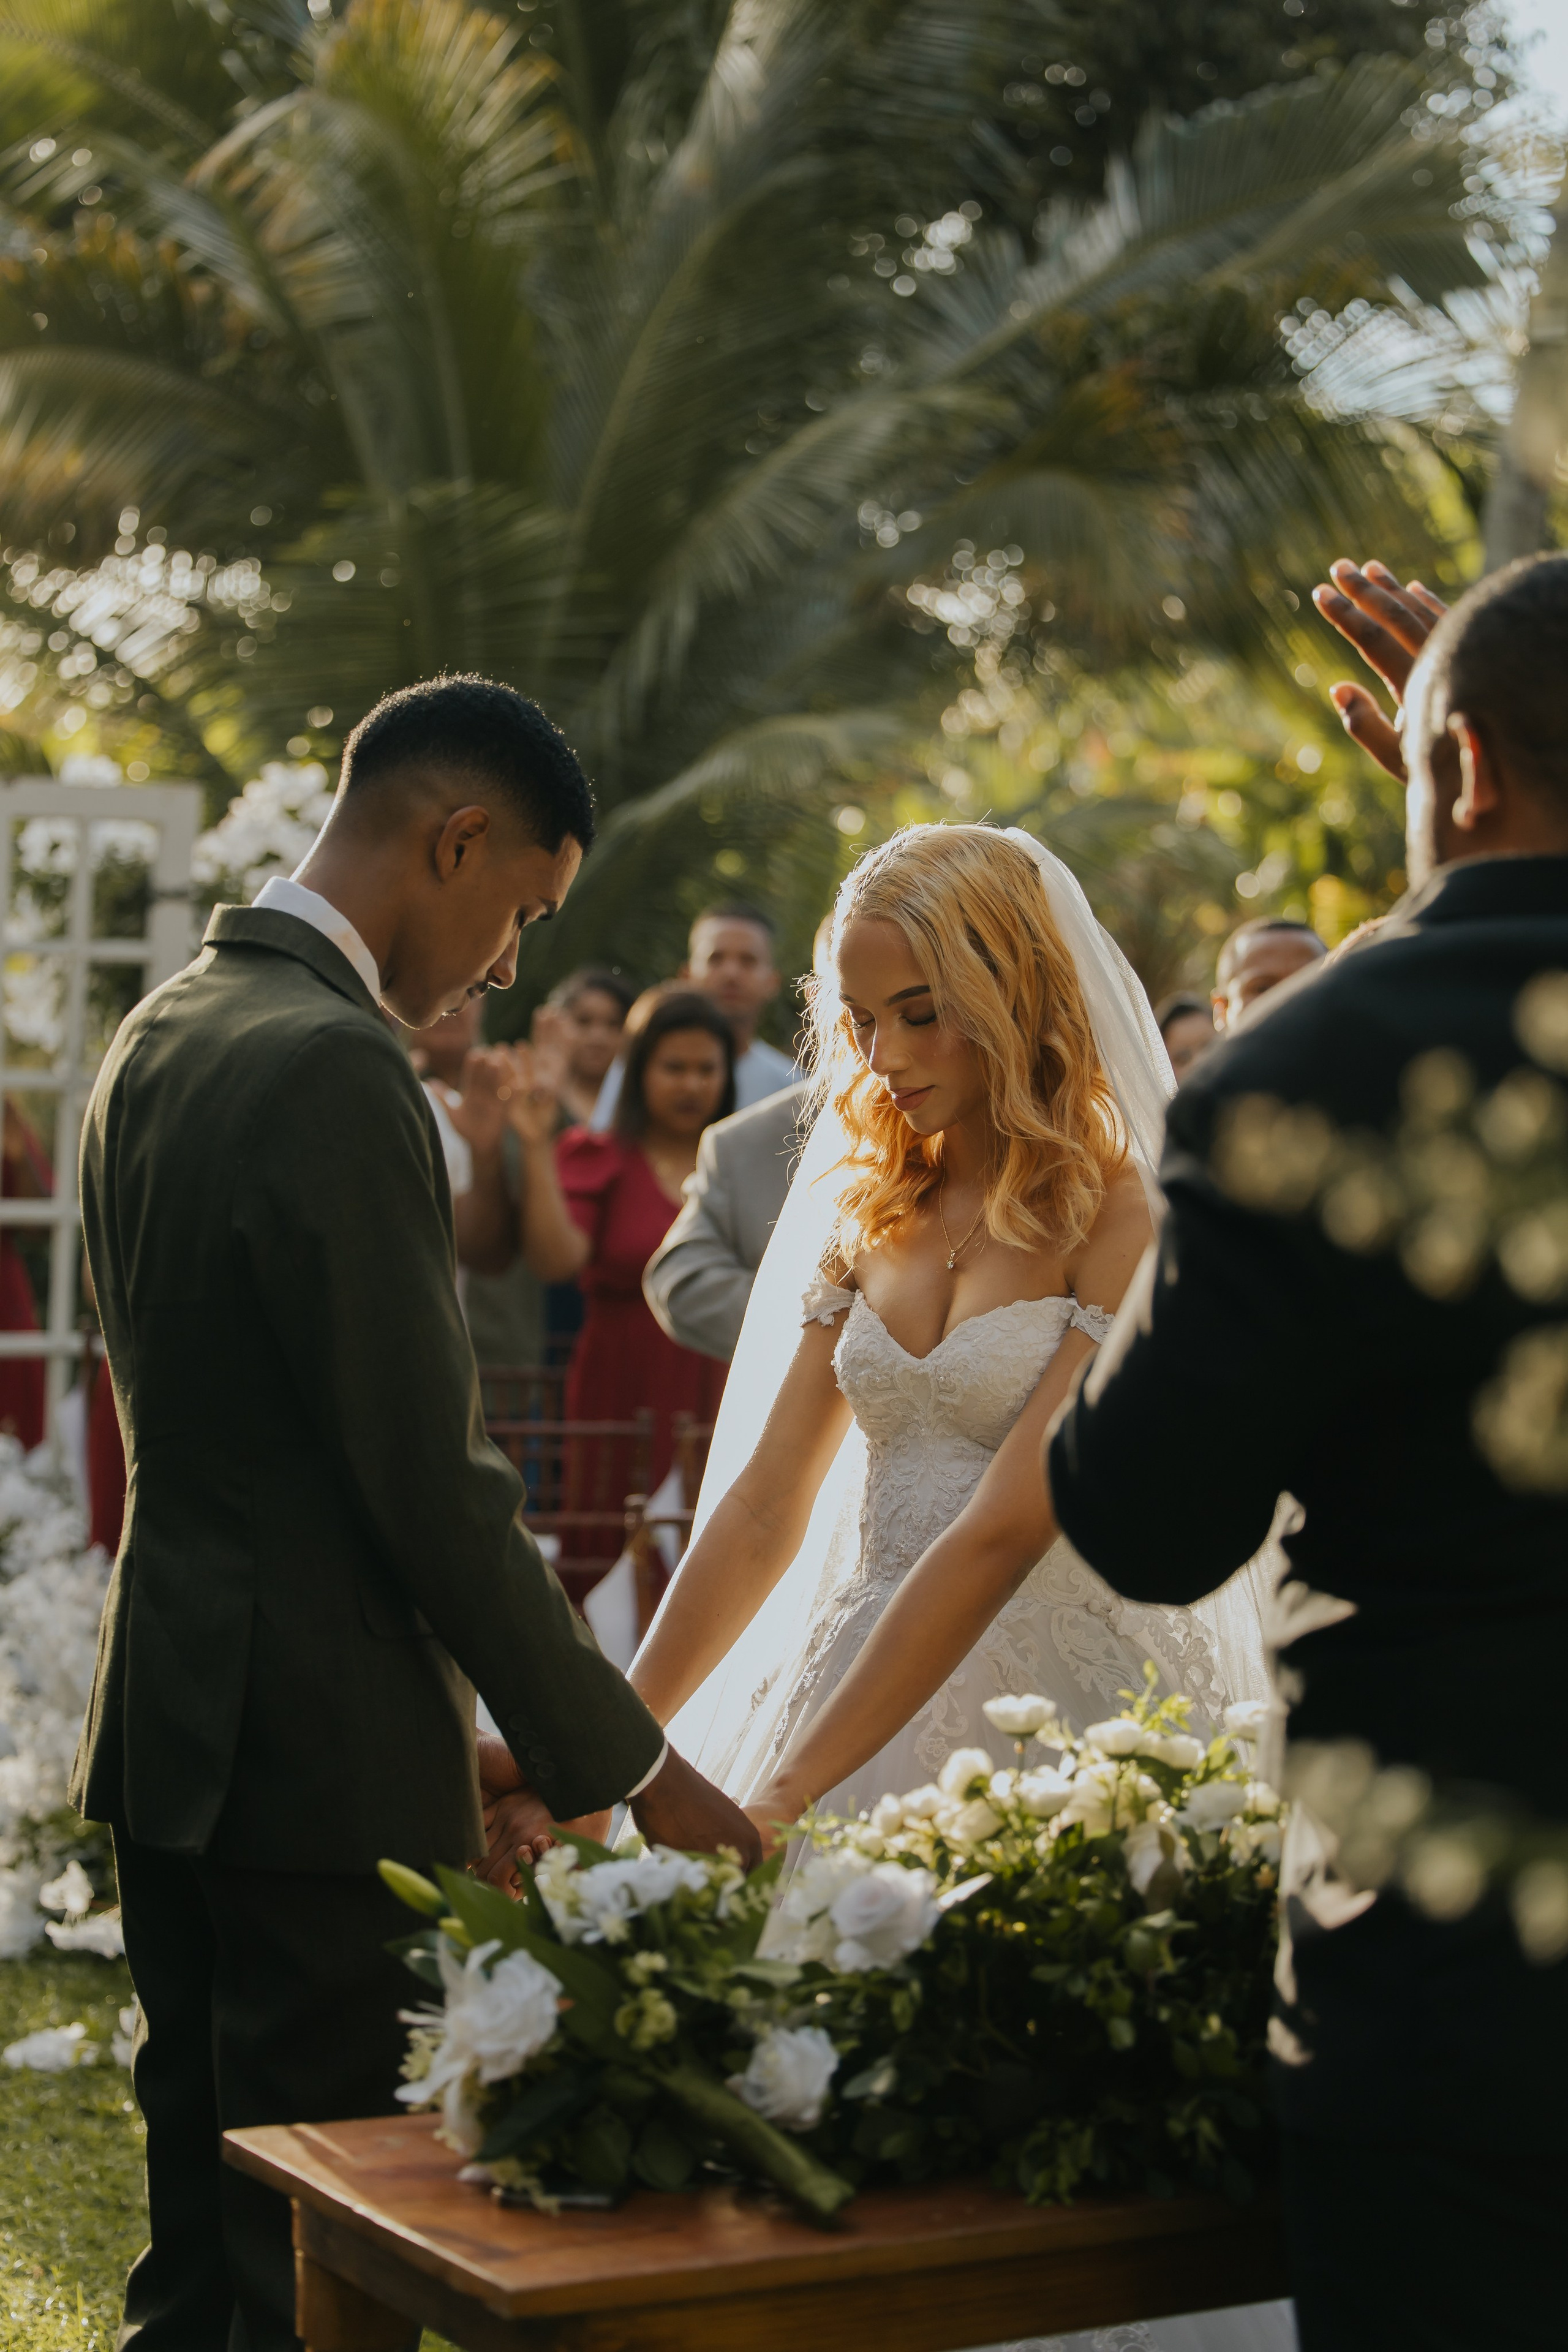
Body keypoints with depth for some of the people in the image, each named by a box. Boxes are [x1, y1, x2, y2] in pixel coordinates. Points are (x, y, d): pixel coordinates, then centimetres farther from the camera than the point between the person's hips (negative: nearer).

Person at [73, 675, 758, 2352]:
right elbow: (429, 1483, -20)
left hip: (172, 1728, 9)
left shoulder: (156, 1036, 11)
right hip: (320, 1759, -9)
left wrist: (471, 1741, 14)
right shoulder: (334, 1068, -19)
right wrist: (626, 1766, -10)